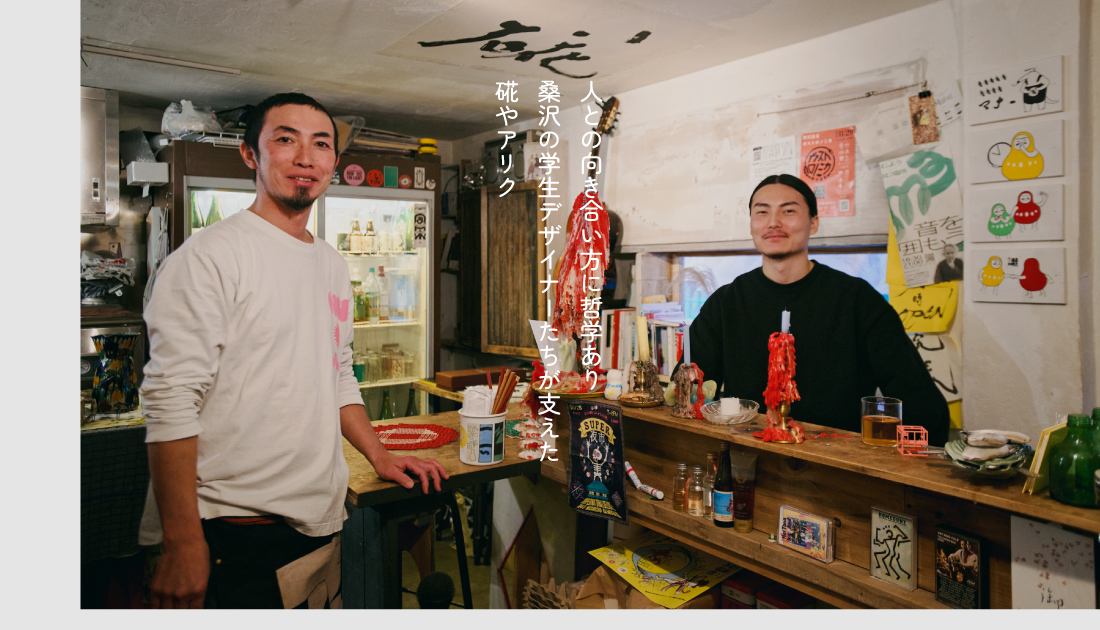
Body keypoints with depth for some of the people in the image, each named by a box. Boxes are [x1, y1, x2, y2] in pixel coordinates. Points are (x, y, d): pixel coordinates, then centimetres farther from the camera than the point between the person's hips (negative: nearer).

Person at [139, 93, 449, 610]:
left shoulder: (331, 264, 11)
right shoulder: (210, 255, -12)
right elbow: (171, 402, -17)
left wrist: (379, 456, 13)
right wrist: (182, 544, -19)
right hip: (239, 532, -7)